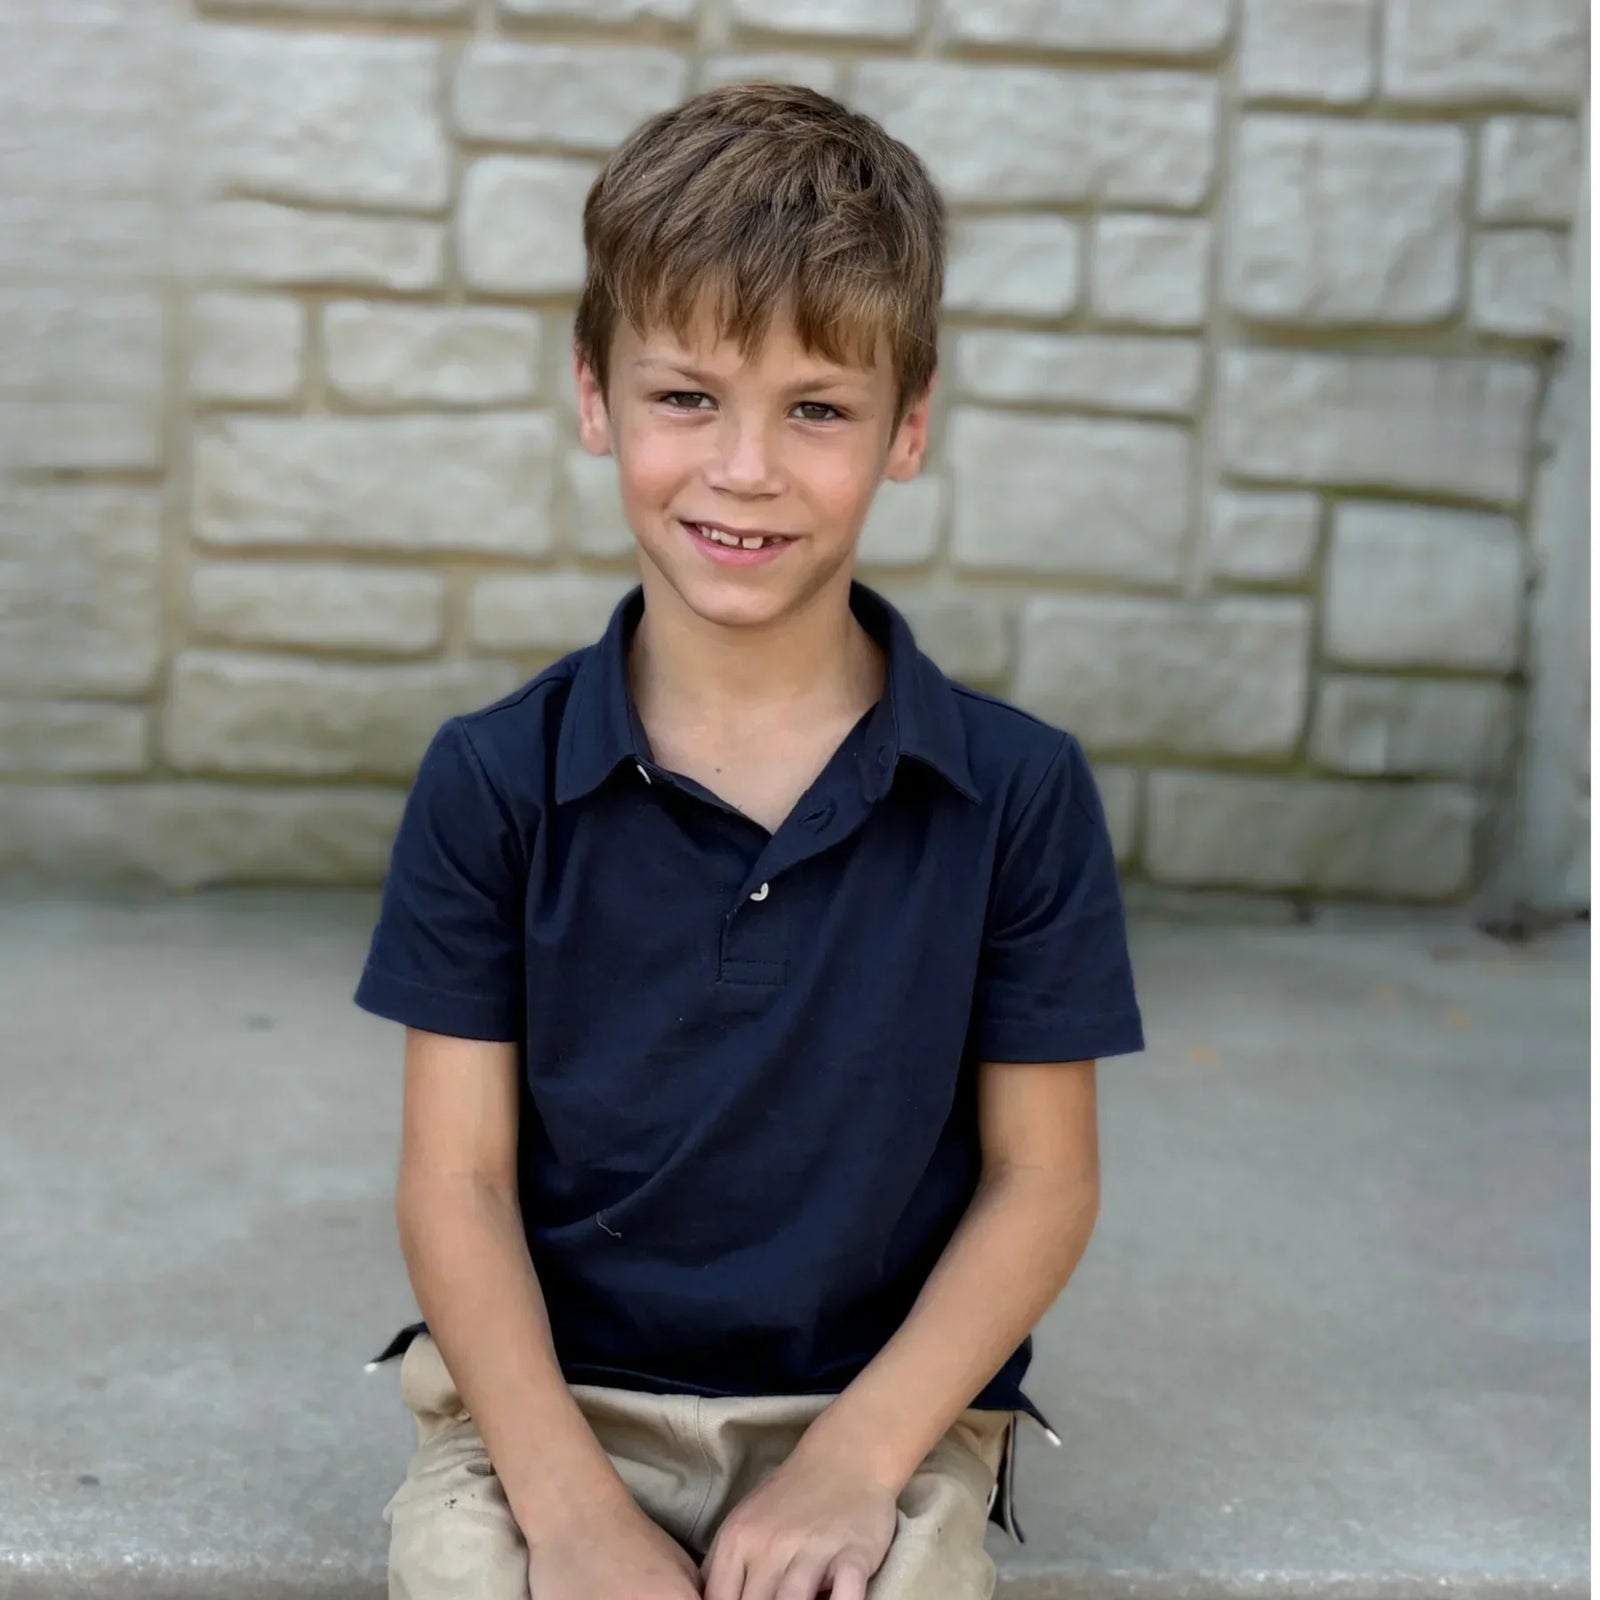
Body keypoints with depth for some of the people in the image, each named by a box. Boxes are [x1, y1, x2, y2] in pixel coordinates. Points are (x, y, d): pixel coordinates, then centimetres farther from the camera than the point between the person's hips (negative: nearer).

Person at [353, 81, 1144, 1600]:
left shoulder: (1018, 791, -4)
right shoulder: (490, 783, -3)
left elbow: (1041, 1178, 0)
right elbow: (456, 1182, -4)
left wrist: (855, 1462, -12)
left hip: (881, 1413, 0)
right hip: (544, 1401, 0)